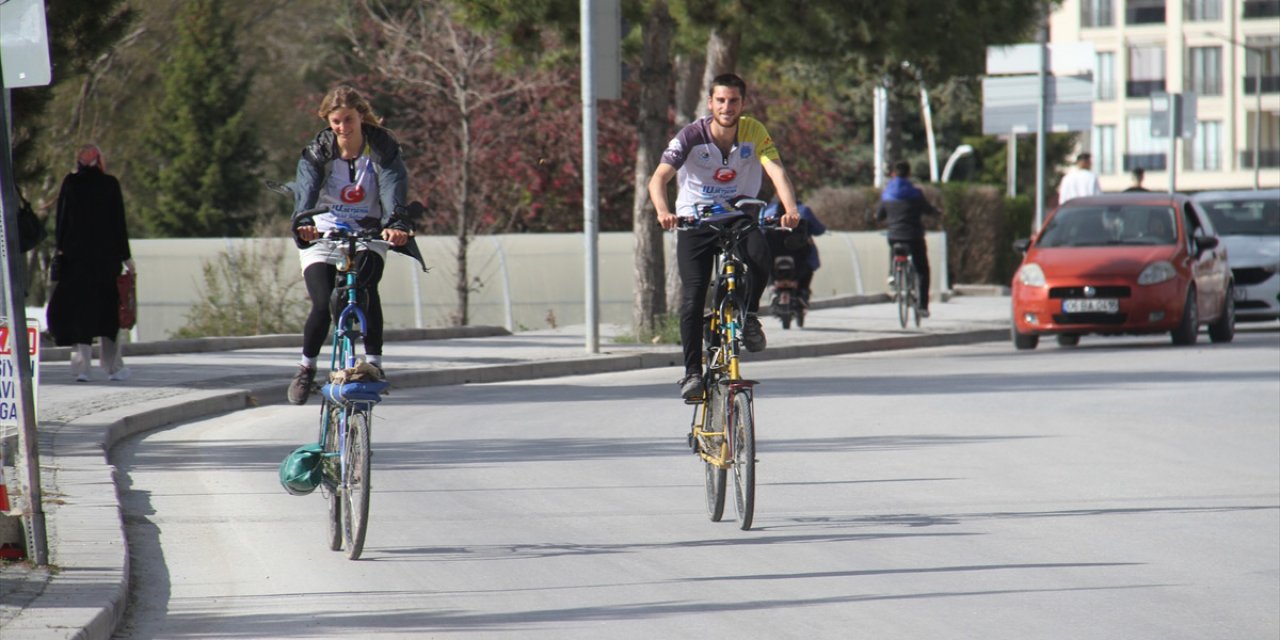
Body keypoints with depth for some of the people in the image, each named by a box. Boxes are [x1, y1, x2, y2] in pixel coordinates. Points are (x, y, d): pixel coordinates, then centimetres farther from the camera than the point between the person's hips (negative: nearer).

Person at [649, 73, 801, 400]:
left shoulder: (753, 131, -11)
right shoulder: (692, 136, -15)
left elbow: (775, 170, -23)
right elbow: (659, 178, -24)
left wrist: (790, 207, -42)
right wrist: (663, 210, -45)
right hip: (695, 220, -1)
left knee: (760, 253, -31)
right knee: (692, 298, -14)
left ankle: (749, 315, -5)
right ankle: (693, 371, -1)